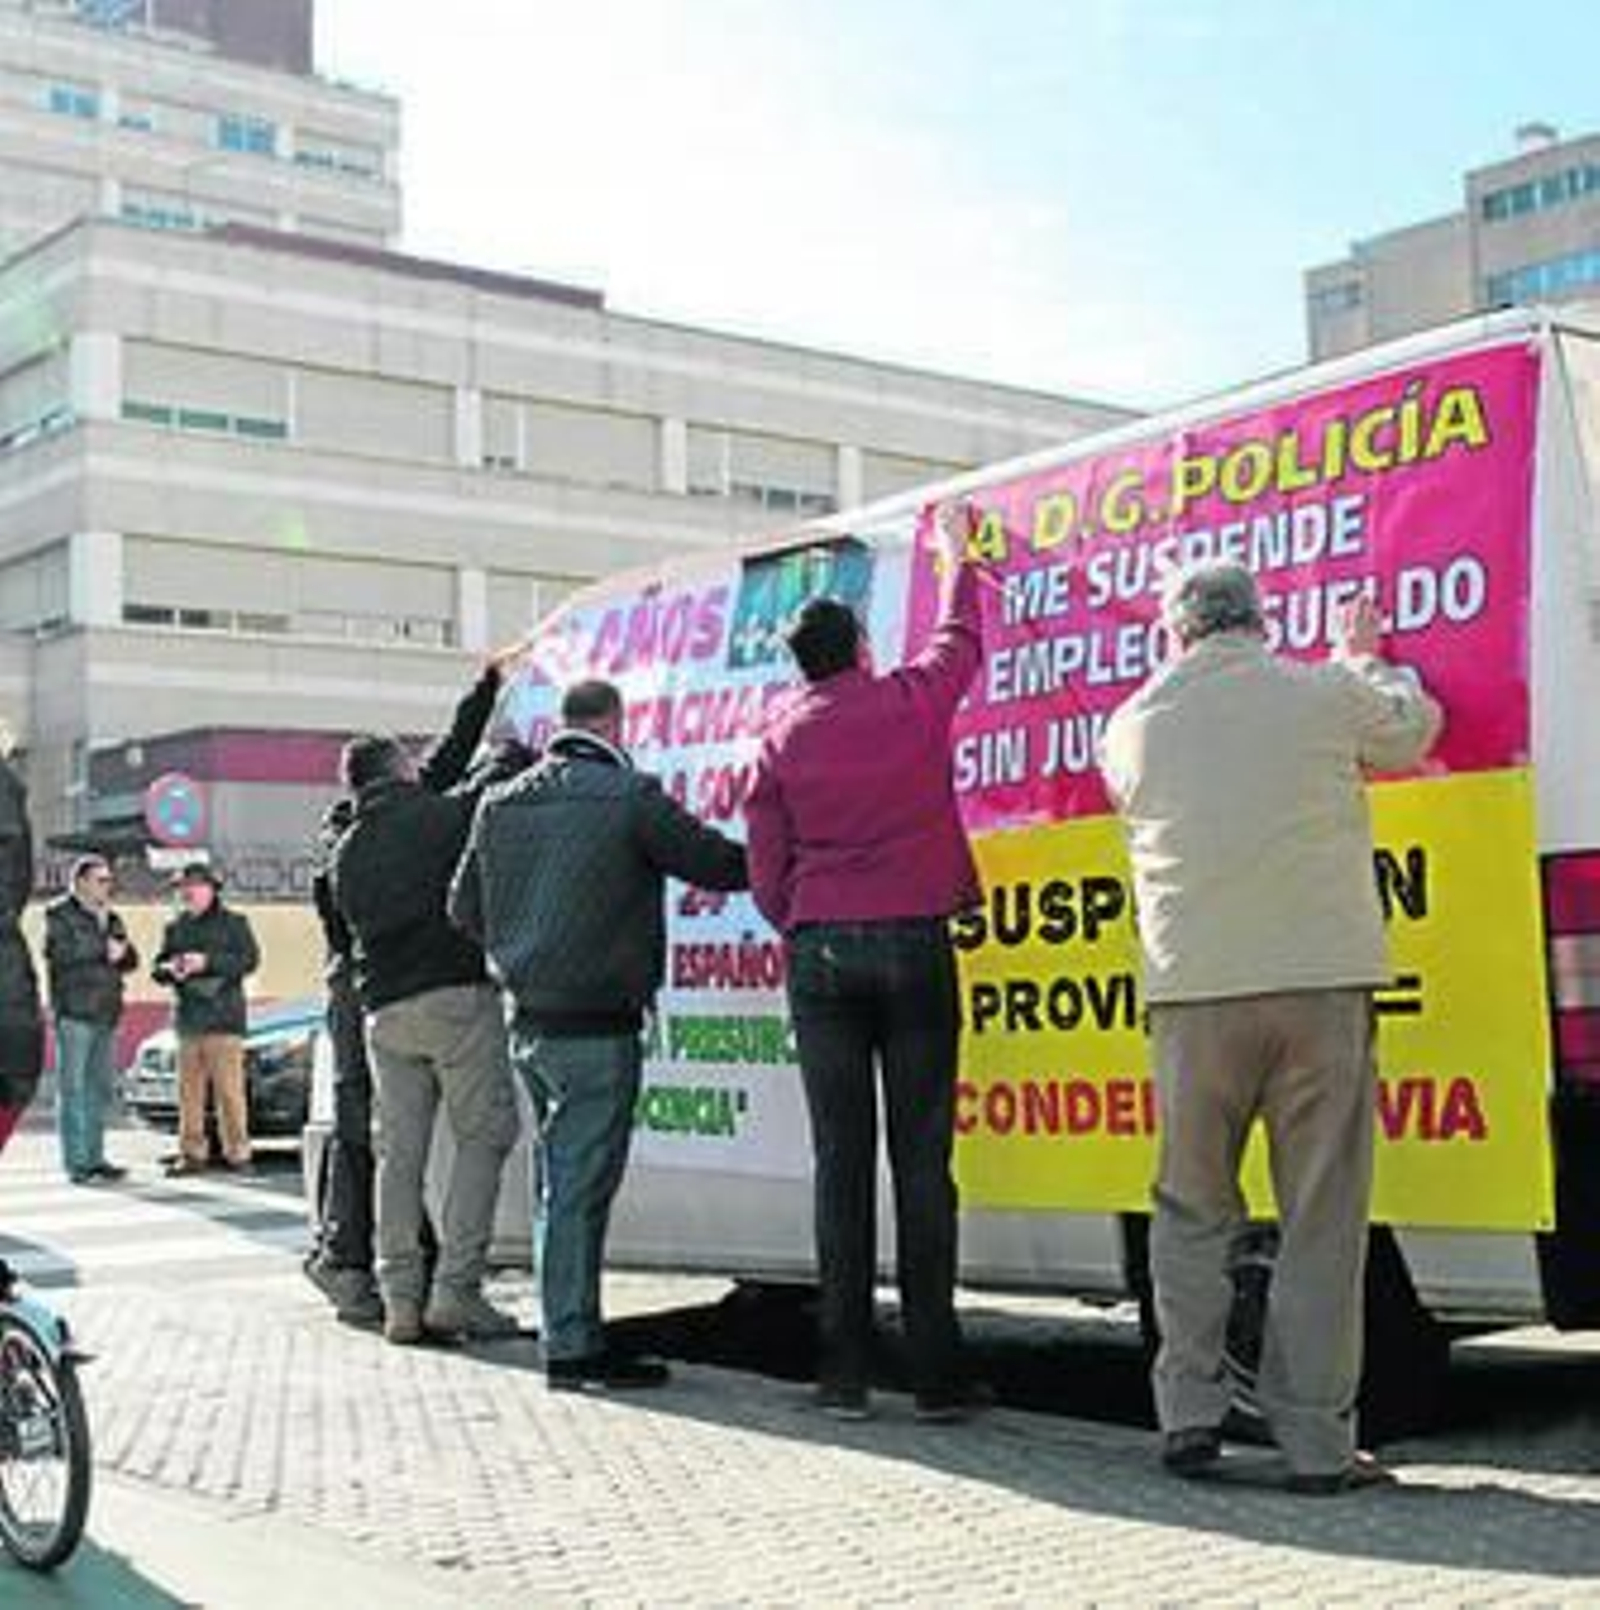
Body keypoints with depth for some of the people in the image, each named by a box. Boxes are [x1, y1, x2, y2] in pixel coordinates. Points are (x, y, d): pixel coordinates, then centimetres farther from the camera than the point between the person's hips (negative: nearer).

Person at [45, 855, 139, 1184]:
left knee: (99, 1088, 9)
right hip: (74, 1013, -7)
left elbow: (131, 960, 13)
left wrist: (121, 952, -9)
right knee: (72, 1088, -6)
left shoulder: (111, 917, 18)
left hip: (106, 1015, 7)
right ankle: (75, 1163, -5)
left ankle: (95, 1158, 14)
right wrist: (104, 948, -14)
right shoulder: (60, 915, -2)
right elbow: (61, 953, -17)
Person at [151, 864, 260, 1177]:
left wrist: (208, 962, -17)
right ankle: (192, 1153, 9)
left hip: (224, 1019, -5)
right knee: (189, 1089, 3)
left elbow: (249, 959, -8)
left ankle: (236, 1152, -3)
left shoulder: (234, 923, 3)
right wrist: (169, 969, -6)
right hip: (188, 1019, 5)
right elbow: (157, 967, 18)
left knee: (228, 1089, -7)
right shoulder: (176, 928, 17)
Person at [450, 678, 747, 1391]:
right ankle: (573, 1348, 2)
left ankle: (571, 1335, 20)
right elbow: (720, 865, -8)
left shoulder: (501, 803, 8)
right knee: (580, 1185, -3)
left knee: (561, 1181, 14)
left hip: (530, 1024, 7)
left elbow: (465, 909, 14)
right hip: (597, 1027, -7)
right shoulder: (629, 796, -12)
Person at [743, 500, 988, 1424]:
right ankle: (938, 1372, 0)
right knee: (921, 1157, -1)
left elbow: (766, 873, 7)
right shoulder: (914, 702, 3)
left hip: (820, 952, 2)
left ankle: (846, 1372, 4)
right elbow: (962, 638, 24)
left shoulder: (782, 739, 6)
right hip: (915, 943, -1)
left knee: (842, 1159, 4)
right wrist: (957, 555, 40)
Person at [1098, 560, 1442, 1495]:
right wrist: (1368, 659, 41)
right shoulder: (1328, 694, 2)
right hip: (1324, 978, -1)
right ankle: (1319, 1443, 6)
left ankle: (1190, 1415, 12)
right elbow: (1414, 729, 21)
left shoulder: (1132, 726, 7)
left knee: (1194, 1211, 15)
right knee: (1323, 1220, 4)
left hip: (1196, 990, 2)